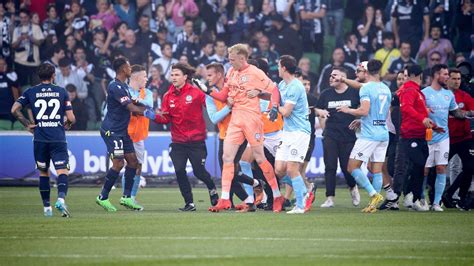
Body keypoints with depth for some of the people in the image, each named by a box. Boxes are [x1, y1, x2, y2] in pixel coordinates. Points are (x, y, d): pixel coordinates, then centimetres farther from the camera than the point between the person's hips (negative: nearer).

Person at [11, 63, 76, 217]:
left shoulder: (31, 92, 5)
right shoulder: (61, 92, 3)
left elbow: (15, 109, -6)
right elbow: (71, 118, 1)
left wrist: (27, 125, 5)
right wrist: (67, 125, 23)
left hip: (40, 139, 2)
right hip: (58, 139, -2)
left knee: (43, 173, 16)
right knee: (62, 172, -6)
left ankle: (47, 207, 18)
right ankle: (61, 198, -32)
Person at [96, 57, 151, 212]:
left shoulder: (123, 86, 14)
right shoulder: (115, 87, -19)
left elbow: (130, 107, 22)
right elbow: (131, 108, -22)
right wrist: (149, 113, -17)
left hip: (122, 132, 10)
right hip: (112, 131, -10)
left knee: (133, 161, 6)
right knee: (118, 164, -12)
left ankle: (127, 197, 10)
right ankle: (103, 197, -3)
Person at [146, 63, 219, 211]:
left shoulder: (196, 93, -7)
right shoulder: (168, 96, 4)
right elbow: (166, 118, 0)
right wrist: (154, 117, -17)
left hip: (196, 140, -3)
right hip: (178, 142, 3)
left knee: (199, 172, 1)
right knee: (179, 171, -7)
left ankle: (212, 189, 33)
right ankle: (189, 203, 6)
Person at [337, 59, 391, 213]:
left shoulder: (366, 88, -10)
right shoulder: (386, 89, 12)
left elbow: (364, 111, -20)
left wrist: (347, 110, -3)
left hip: (369, 135, -7)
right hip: (383, 134, 7)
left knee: (352, 167, -2)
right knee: (377, 170, 7)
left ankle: (374, 194, -14)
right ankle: (374, 204, 5)